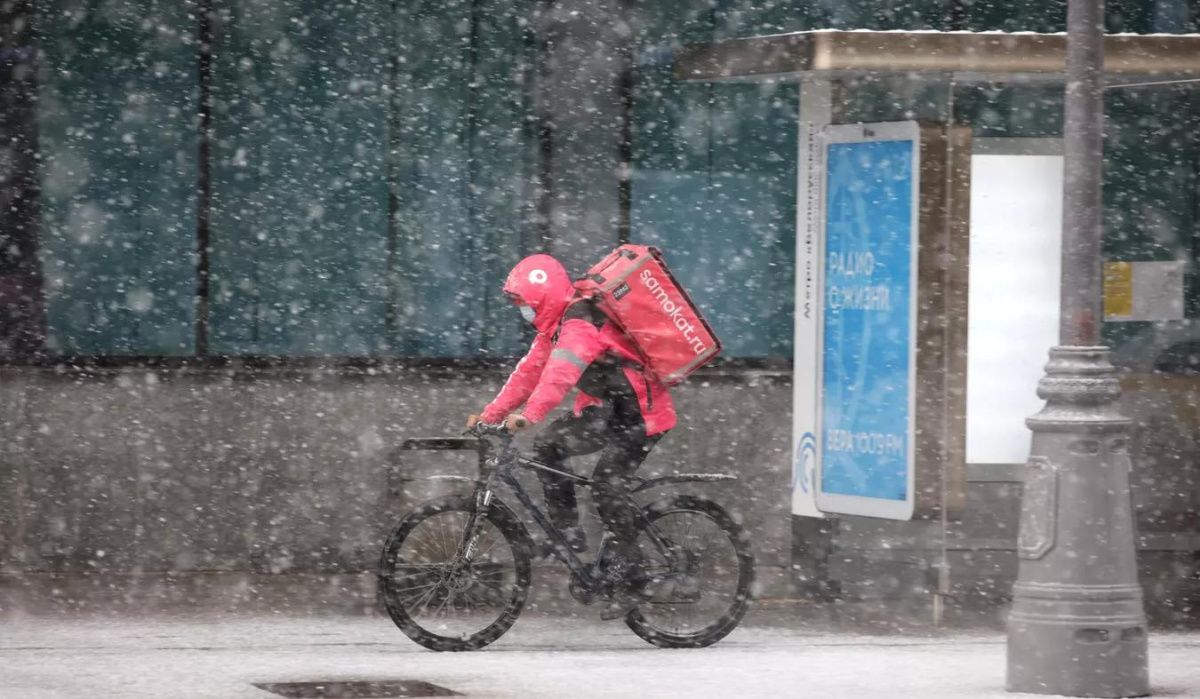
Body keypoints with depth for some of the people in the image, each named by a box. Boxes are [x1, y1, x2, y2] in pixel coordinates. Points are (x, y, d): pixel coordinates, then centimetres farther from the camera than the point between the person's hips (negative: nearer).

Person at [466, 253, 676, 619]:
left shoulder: (579, 326, -24)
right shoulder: (557, 325, 9)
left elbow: (559, 373, -39)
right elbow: (530, 371, 11)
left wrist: (528, 414, -51)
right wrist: (491, 414, 6)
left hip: (641, 414, -10)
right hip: (610, 410, 10)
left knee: (607, 483, -21)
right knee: (548, 445, -2)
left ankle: (628, 580, -15)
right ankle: (569, 533, 2)